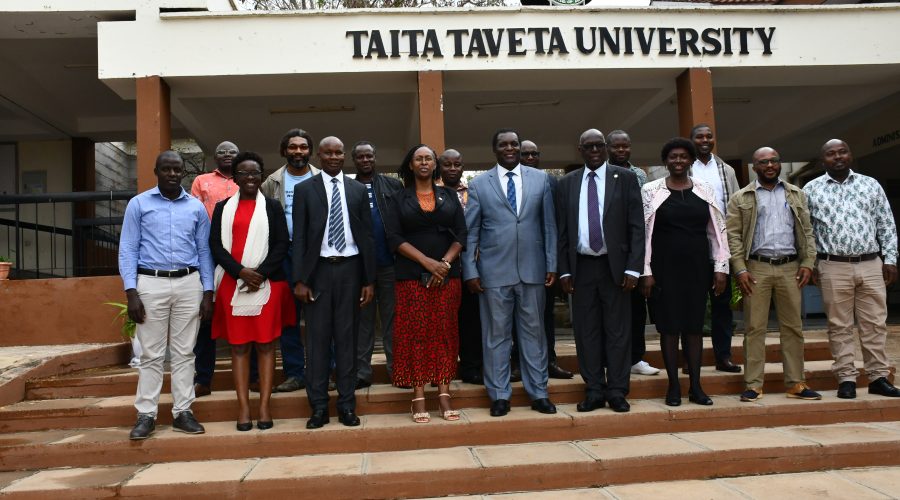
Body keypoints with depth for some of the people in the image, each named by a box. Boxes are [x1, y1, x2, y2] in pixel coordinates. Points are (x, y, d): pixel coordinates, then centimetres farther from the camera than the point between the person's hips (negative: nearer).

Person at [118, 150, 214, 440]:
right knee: (151, 354, 2)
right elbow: (127, 250, 0)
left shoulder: (197, 207, 9)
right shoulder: (138, 204, 4)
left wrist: (208, 292, 3)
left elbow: (204, 251, 10)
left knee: (184, 352, 6)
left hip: (189, 284, 2)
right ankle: (146, 416, 9)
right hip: (151, 283, -2)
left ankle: (182, 412, 13)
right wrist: (131, 292, -9)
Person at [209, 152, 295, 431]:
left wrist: (261, 273, -12)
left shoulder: (272, 207, 8)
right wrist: (241, 271, -12)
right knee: (238, 345, 2)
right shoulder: (223, 208, 11)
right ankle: (243, 407, 7)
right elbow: (216, 245, 3)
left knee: (265, 344, 0)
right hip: (233, 283, 1)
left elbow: (282, 244, 1)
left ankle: (264, 406, 5)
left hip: (267, 283, -1)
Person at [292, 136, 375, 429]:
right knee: (318, 338, 3)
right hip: (319, 270, -1)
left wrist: (370, 280, 2)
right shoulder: (305, 190, 4)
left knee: (347, 337, 6)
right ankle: (319, 406, 11)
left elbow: (367, 236, 6)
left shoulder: (358, 190, 8)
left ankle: (347, 404, 14)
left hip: (350, 269, 1)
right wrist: (299, 280, -7)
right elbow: (299, 237, 1)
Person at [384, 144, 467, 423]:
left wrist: (445, 263, -11)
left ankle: (444, 393, 4)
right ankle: (418, 396, 1)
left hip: (447, 274, 2)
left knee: (444, 333, 1)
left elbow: (461, 233, 5)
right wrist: (427, 261, -14)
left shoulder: (449, 196, 11)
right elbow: (394, 237, -3)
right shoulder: (398, 199, 7)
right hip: (412, 275, -1)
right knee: (415, 333, -2)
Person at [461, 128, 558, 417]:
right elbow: (469, 232, 2)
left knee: (534, 332, 9)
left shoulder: (540, 179, 7)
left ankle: (538, 393, 19)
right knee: (496, 334, 5)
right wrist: (470, 272, -4)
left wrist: (552, 265, 2)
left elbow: (549, 226, 7)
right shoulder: (478, 185, 3)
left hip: (533, 269, 1)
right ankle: (499, 395, 16)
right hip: (494, 272, -1)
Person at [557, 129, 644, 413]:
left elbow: (636, 226, -1)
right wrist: (564, 271, 2)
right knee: (586, 330, 5)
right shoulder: (567, 184, 9)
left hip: (615, 265, -2)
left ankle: (617, 392, 13)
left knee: (617, 330, 3)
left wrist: (633, 268, -9)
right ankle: (594, 392, 14)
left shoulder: (625, 178, 3)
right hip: (581, 266, 2)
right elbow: (562, 231, 9)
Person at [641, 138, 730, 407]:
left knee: (694, 325, 7)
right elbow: (643, 231, -2)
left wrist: (720, 267, 3)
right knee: (669, 326, 2)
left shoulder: (704, 190, 8)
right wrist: (646, 271, -7)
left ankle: (696, 386, 15)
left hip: (697, 266, 2)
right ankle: (673, 386, 11)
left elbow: (717, 230, 8)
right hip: (665, 267, -2)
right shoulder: (651, 190, 0)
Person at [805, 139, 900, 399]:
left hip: (871, 265, 2)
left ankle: (878, 377, 13)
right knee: (840, 326, 3)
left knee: (875, 324, 4)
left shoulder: (871, 185, 10)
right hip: (833, 268, -2)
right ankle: (846, 379, 10)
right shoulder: (811, 190, 5)